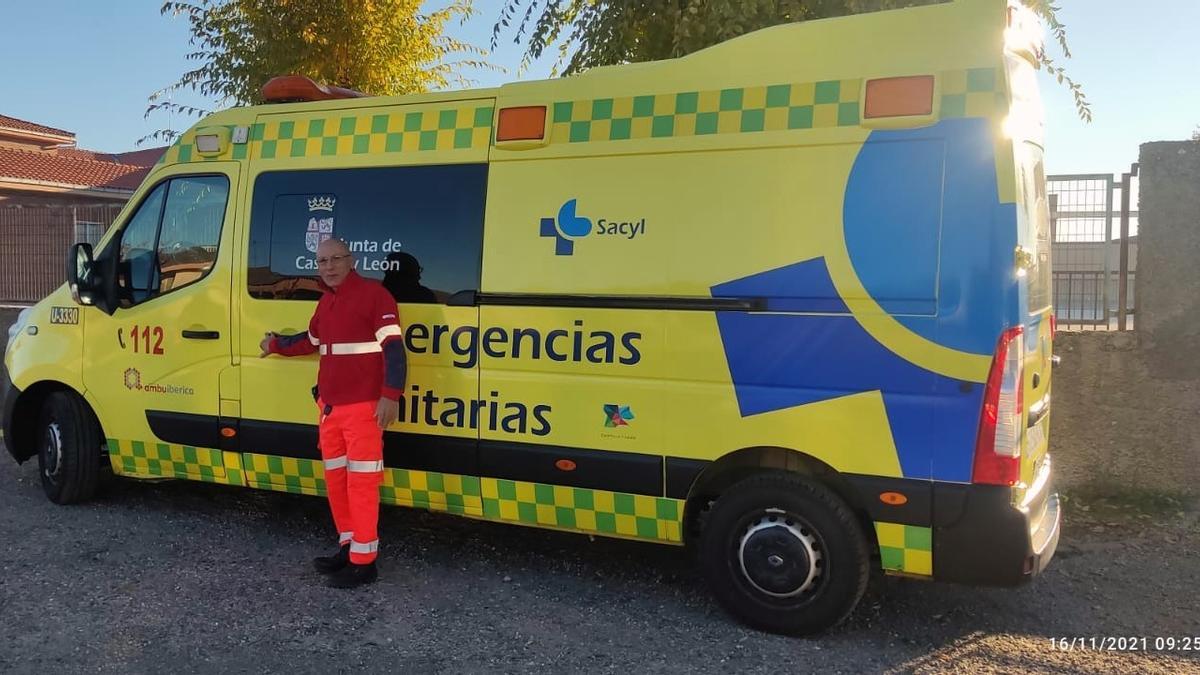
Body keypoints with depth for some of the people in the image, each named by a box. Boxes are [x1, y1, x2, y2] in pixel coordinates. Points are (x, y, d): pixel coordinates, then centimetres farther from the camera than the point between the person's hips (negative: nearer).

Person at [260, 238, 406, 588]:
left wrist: (390, 396, -24)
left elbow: (393, 347, -17)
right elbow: (311, 340, 35)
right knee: (335, 479, 16)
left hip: (363, 406, -9)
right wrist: (276, 344, 45)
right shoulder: (325, 302, 16)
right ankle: (348, 546, 29)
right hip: (330, 406, 9)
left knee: (361, 482, -7)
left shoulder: (373, 294, -11)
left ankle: (364, 562, -1)